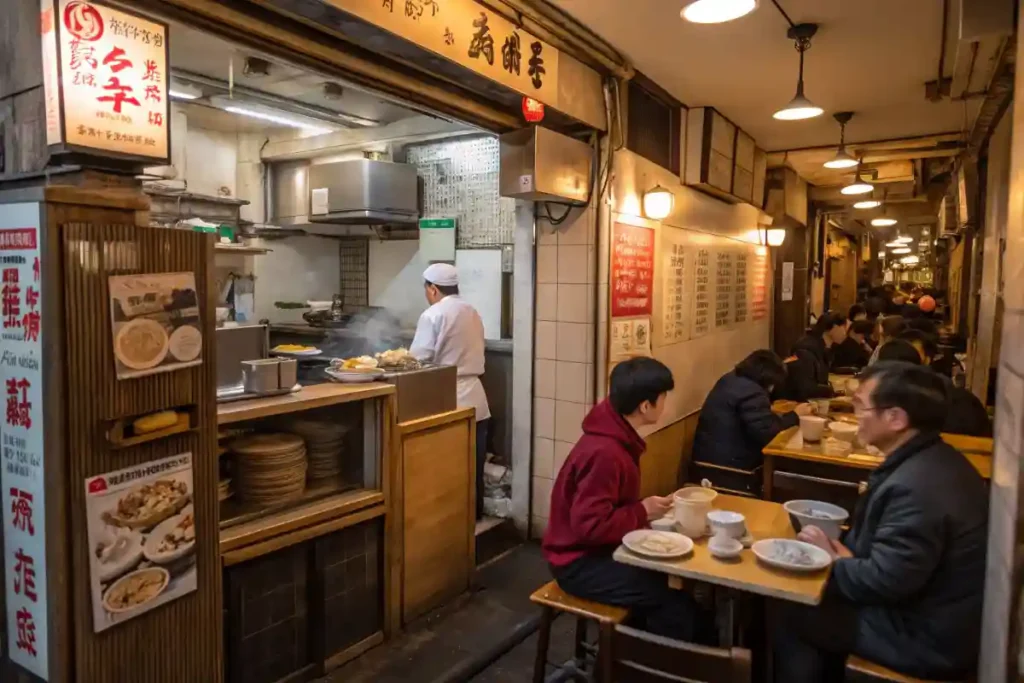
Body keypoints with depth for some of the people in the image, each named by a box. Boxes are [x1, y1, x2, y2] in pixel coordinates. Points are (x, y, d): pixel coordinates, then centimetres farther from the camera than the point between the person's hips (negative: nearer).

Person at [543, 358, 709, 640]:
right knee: (675, 603, -15)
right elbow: (589, 526, -29)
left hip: (598, 550, 9)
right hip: (580, 562, -9)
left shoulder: (616, 437, 2)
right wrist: (643, 512, -18)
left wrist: (644, 508, -2)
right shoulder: (605, 453, -28)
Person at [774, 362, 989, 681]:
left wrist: (832, 561, -10)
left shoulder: (916, 488, -31)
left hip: (928, 639, -9)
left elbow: (883, 582, -26)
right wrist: (844, 549, -2)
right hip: (935, 615, 9)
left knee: (790, 615, 0)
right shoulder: (936, 460, 2)